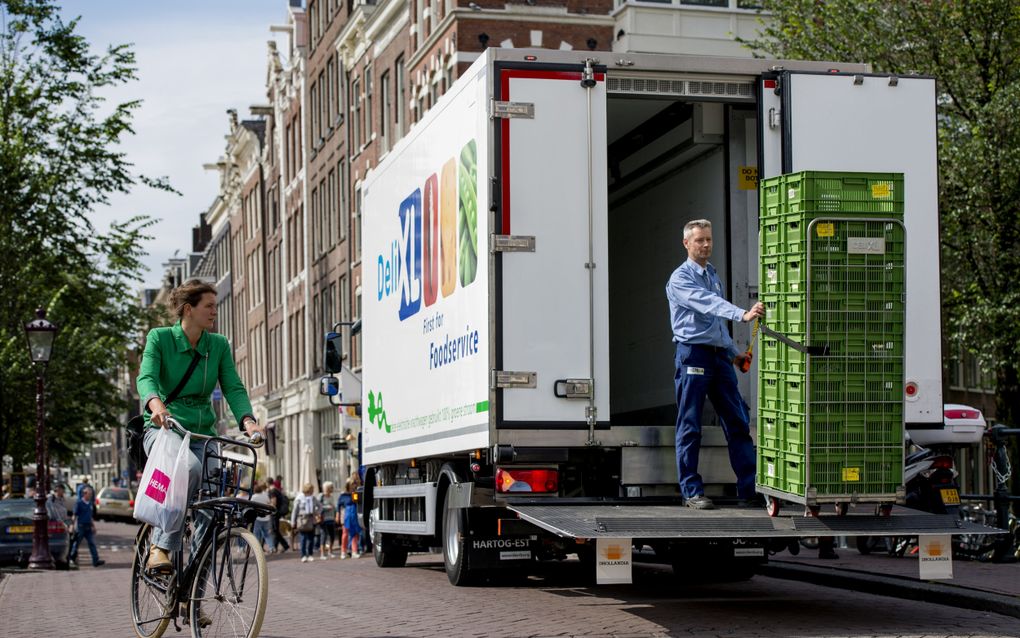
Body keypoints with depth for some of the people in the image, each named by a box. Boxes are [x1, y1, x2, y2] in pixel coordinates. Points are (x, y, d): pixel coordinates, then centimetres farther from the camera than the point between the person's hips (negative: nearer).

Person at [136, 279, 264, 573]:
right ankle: (160, 547, -27)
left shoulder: (219, 345, 7)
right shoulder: (159, 337, -4)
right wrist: (156, 403, -41)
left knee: (211, 511, -9)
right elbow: (146, 377, -19)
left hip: (202, 433, 4)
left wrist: (247, 419, -23)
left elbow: (233, 387, -3)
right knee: (189, 467, -37)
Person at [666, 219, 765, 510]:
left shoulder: (713, 276, 19)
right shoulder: (680, 278, -7)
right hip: (693, 354, -7)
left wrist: (734, 352, 21)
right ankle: (692, 492, 3)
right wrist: (743, 314, -37)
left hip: (719, 357, 7)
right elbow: (707, 304, -24)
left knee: (738, 422, 3)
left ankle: (750, 488, 6)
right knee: (690, 428, -2)